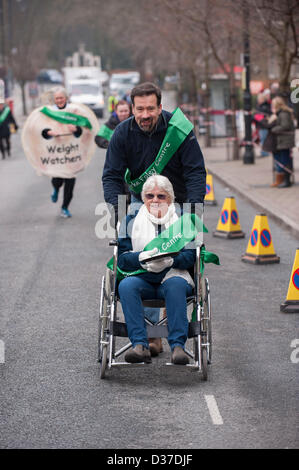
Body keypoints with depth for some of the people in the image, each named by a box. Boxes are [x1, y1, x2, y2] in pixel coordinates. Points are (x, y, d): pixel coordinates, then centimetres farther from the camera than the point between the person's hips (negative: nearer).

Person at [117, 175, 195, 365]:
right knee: (126, 285, -33)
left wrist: (170, 260, -20)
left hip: (173, 276, -1)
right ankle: (139, 345, -40)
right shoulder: (131, 220, 14)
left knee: (175, 284, -37)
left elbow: (191, 256, 1)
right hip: (141, 279, 1)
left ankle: (178, 345, -40)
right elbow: (122, 257, 4)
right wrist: (142, 258, -18)